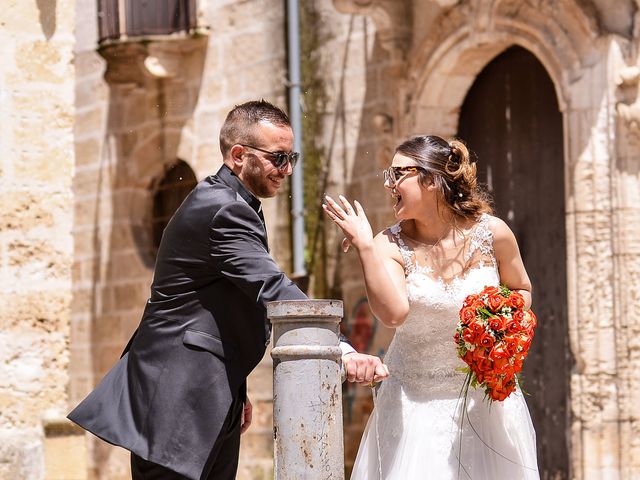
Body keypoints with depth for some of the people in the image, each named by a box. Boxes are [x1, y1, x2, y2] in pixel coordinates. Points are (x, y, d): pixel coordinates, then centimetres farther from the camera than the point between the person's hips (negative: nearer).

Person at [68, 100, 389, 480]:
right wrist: (343, 351, -35)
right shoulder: (224, 210, -16)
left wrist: (236, 391, 20)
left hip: (214, 405, 10)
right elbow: (273, 292, -27)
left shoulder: (227, 204, 18)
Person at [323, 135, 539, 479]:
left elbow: (521, 291, 9)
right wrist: (364, 245, -27)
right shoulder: (390, 245, -9)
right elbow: (393, 312, -26)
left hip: (484, 396, 0)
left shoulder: (491, 233, -8)